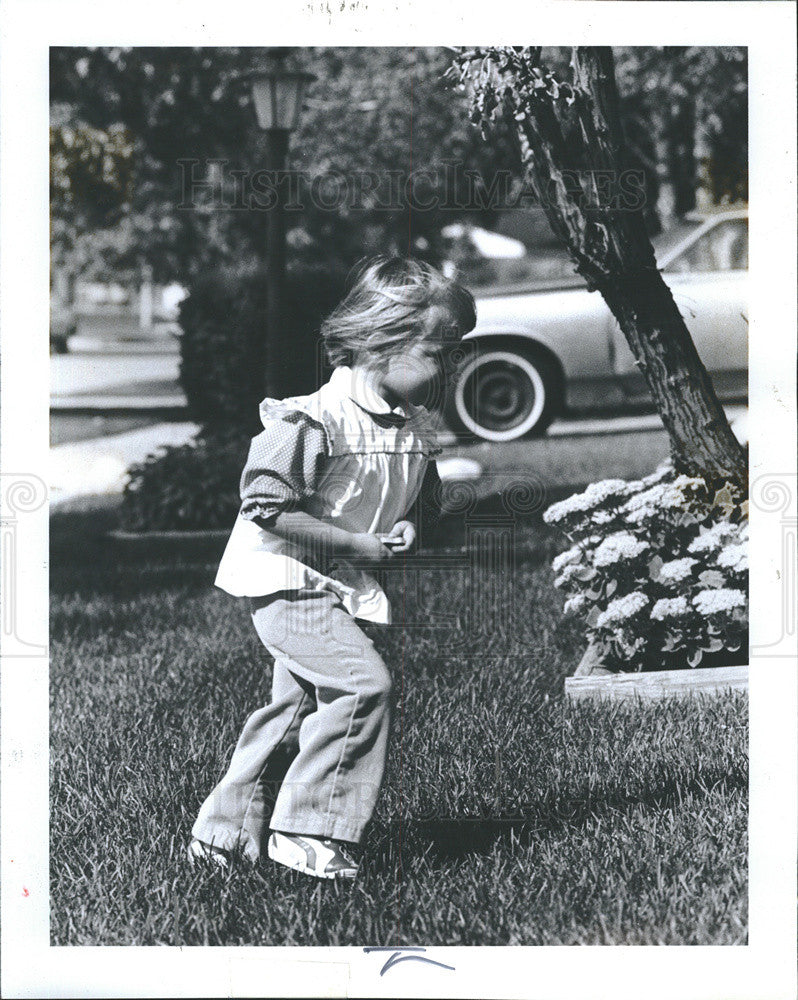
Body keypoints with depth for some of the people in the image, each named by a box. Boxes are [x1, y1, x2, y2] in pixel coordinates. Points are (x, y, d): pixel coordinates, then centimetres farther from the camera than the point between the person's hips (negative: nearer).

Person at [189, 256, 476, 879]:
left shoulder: (415, 428, 5)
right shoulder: (316, 419, -22)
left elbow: (426, 497, 21)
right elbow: (265, 506, -23)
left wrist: (411, 525, -4)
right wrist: (355, 544, -21)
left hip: (341, 590, 9)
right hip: (288, 581, -9)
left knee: (297, 706, 12)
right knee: (363, 683, -19)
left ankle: (226, 832, 25)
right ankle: (310, 831, -9)